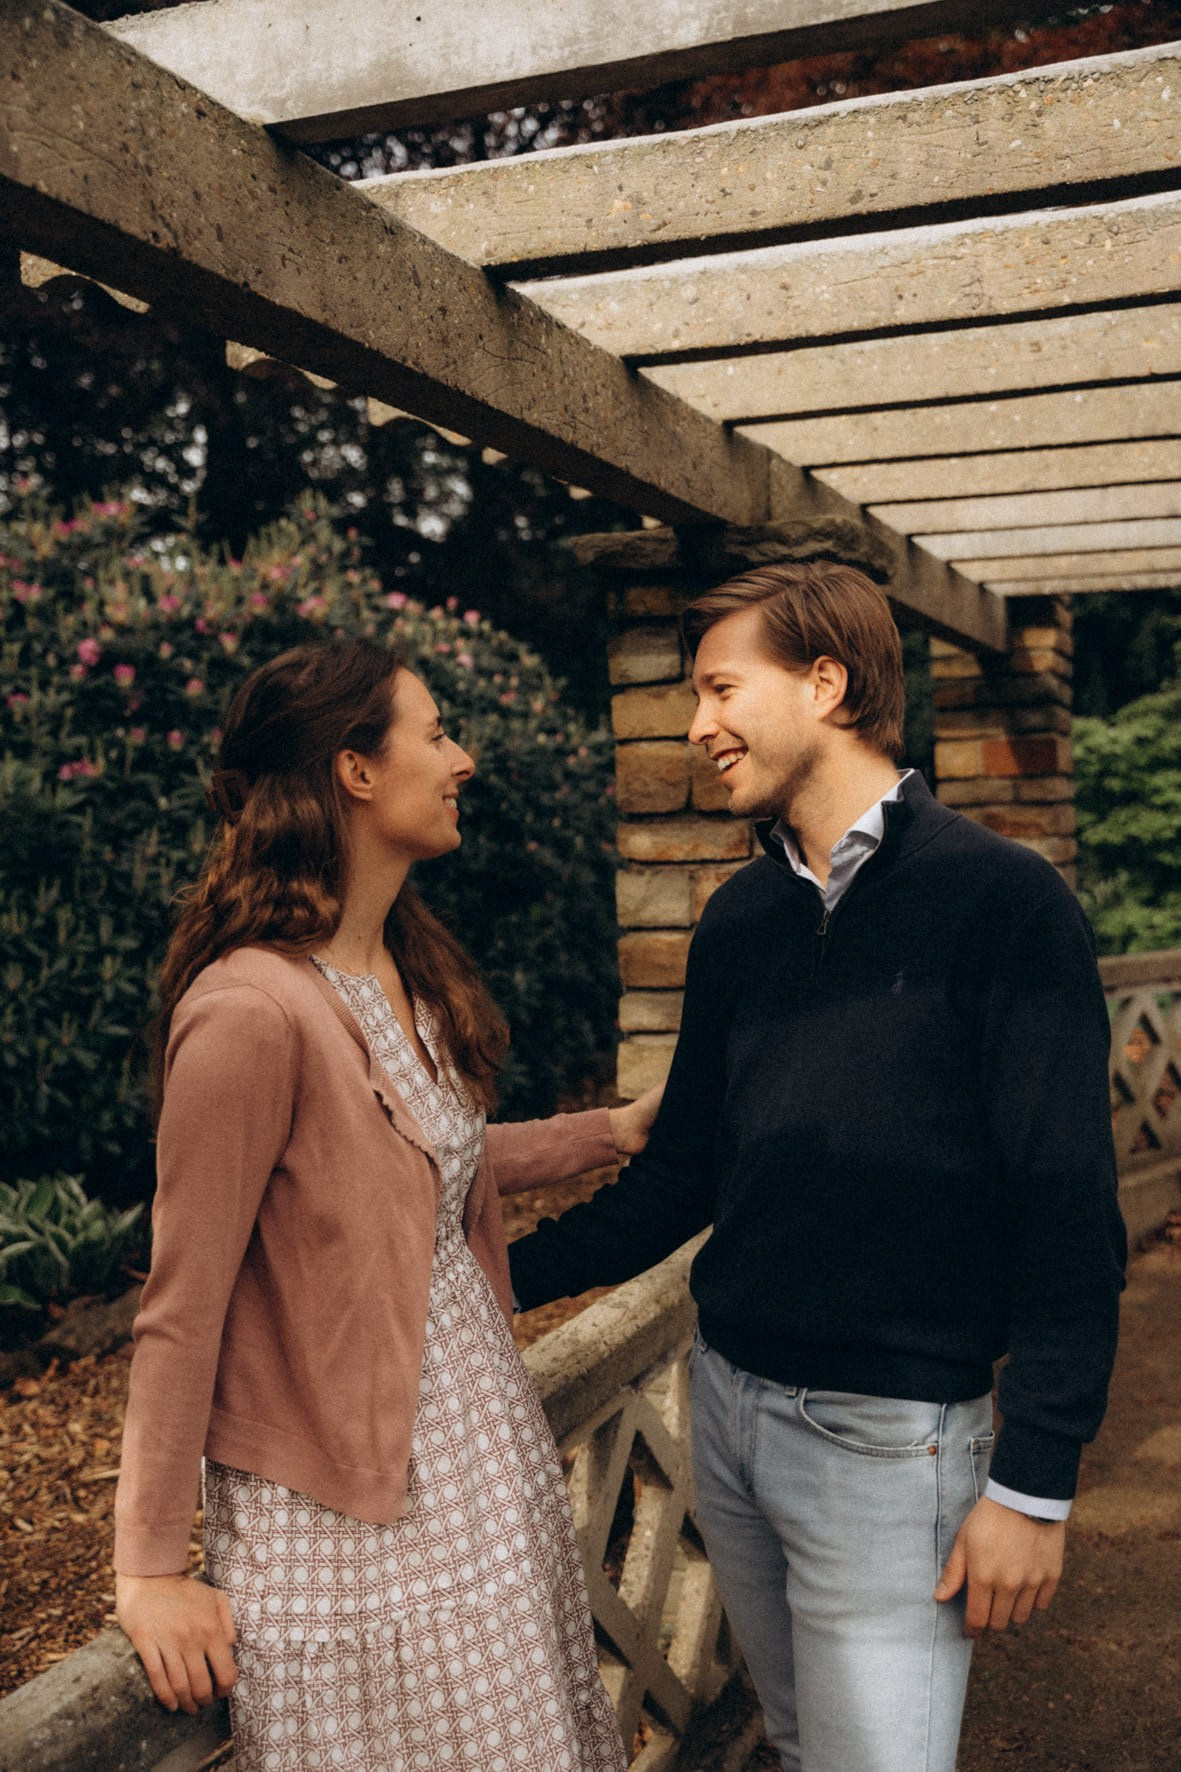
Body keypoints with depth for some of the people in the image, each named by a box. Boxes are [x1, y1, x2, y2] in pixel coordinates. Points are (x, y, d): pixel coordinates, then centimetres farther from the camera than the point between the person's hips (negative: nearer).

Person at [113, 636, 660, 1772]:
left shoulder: (410, 970, 3)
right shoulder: (251, 1010, -24)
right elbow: (183, 1308, -18)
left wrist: (620, 1130, 17)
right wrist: (149, 1568, -11)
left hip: (479, 1421, 8)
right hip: (344, 1494, -8)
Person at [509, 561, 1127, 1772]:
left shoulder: (1001, 901, -12)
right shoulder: (738, 921, 6)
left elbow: (1068, 1210, -13)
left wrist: (1035, 1484, -14)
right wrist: (512, 1274, 5)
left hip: (891, 1433, -6)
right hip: (728, 1400, 6)